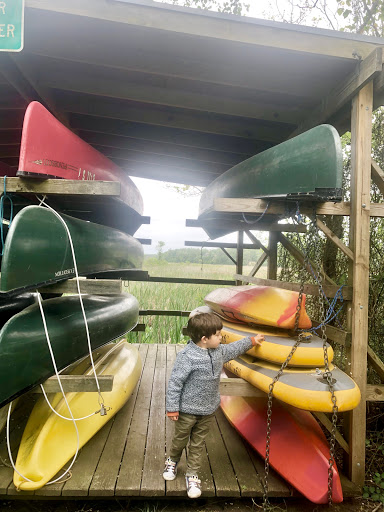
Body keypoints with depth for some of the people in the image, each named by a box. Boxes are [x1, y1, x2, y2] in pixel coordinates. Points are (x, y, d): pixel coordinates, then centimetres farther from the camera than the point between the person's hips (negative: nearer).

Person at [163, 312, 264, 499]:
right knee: (180, 439, 18)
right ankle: (172, 461, 47)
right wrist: (172, 408, -17)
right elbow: (174, 383, -22)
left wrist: (252, 340, 26)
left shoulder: (218, 352, -3)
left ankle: (192, 473, 33)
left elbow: (232, 349, 19)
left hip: (208, 410, 5)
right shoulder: (186, 357, -27)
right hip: (187, 410, -5)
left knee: (198, 443, 16)